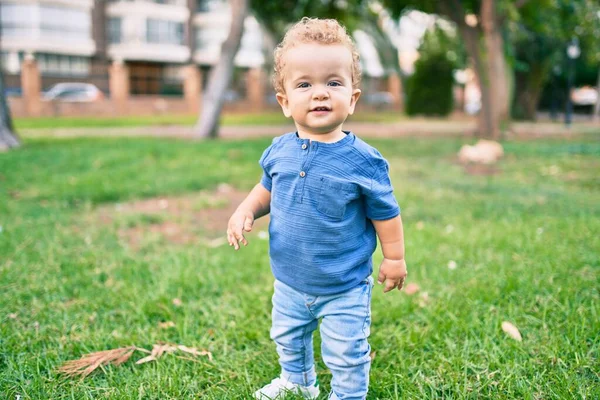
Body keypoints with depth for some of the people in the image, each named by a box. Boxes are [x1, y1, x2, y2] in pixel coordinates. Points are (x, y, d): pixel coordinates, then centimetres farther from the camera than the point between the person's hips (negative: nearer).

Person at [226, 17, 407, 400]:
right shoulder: (280, 151, -8)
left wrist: (394, 257, -3)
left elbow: (385, 211, -9)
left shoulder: (362, 160, -20)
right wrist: (246, 210, -7)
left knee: (347, 355, 9)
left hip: (345, 289, -5)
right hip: (290, 283, 5)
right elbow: (267, 189, 10)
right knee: (289, 339, 28)